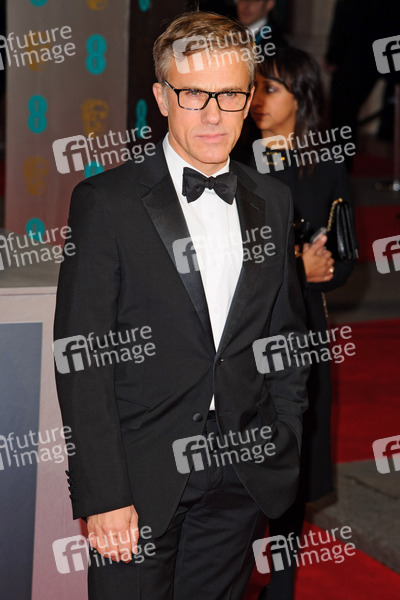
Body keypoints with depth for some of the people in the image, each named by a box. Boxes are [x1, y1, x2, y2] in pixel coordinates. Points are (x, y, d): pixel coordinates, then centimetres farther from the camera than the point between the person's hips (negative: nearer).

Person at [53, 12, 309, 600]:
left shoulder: (273, 202, 7)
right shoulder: (105, 202, -8)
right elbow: (80, 360, -11)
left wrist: (284, 453, 7)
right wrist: (102, 496, -15)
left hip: (244, 479, 4)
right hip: (141, 477, -4)